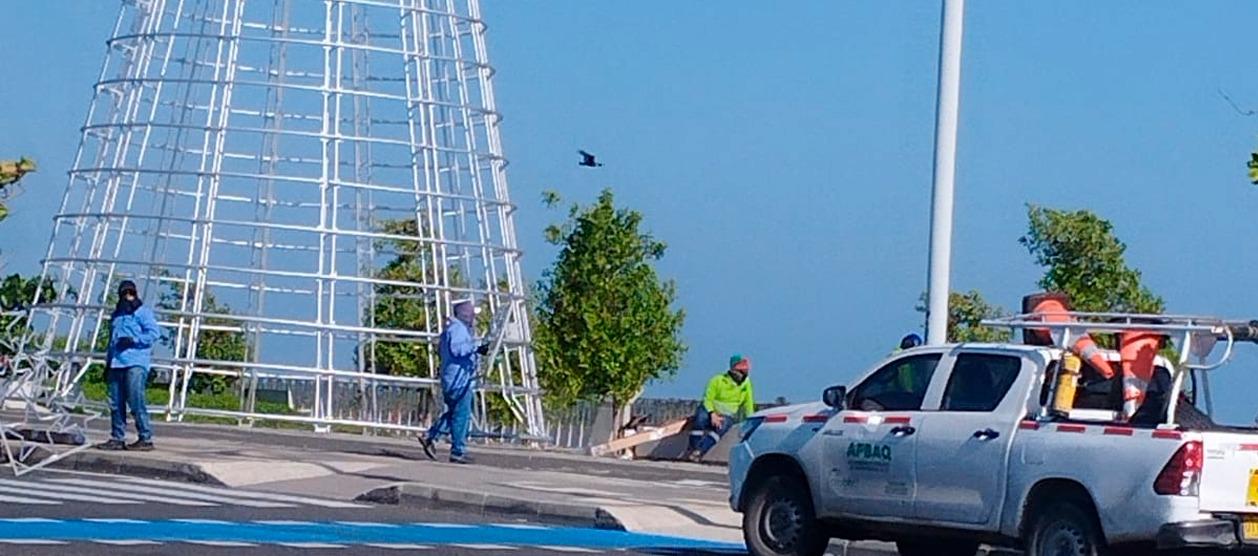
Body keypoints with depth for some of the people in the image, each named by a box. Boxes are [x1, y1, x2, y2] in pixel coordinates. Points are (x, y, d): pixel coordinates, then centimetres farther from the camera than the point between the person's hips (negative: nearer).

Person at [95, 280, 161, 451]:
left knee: (136, 401, -13)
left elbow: (155, 332, -11)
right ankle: (117, 438, 12)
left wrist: (134, 340, -19)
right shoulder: (117, 315, 23)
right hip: (116, 364, 8)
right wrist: (108, 363, 26)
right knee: (116, 403, 6)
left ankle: (146, 438, -10)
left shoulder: (142, 312, 1)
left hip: (136, 364, -8)